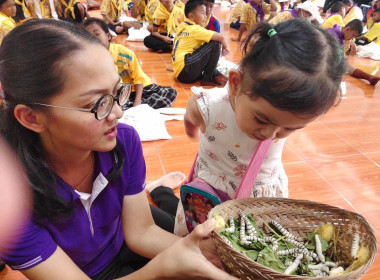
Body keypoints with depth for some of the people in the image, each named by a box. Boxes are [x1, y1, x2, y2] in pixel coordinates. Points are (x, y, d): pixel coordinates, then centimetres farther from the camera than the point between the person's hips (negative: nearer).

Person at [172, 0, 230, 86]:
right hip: (185, 71, -10)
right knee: (215, 43, -10)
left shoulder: (182, 26, 15)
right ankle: (207, 79, -5)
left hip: (180, 73, 10)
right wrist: (225, 47, 8)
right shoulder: (195, 29, -8)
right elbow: (220, 37, -13)